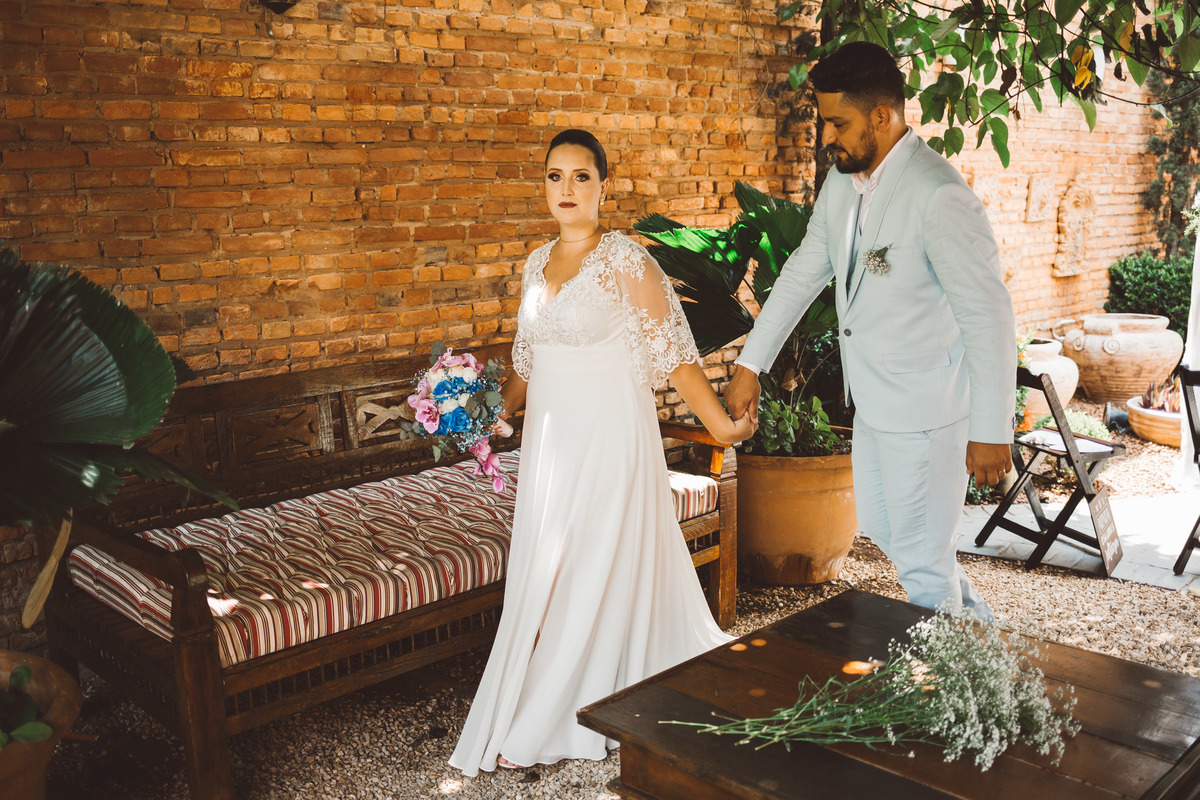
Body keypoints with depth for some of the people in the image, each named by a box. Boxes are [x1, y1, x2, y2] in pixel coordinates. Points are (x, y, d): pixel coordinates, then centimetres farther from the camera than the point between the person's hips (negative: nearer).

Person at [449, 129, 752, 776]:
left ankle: (540, 725, 13)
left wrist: (720, 424, -17)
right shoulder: (537, 263, 10)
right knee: (543, 569, 12)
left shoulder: (627, 260, -11)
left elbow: (672, 350, -13)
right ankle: (529, 697, 28)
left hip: (609, 436, -6)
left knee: (593, 570, 2)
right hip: (549, 435, 7)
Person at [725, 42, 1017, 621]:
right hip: (872, 404, 9)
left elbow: (989, 315, -22)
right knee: (882, 542, 21)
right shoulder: (842, 182, 5)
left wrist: (991, 432, -21)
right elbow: (802, 273, 13)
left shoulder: (939, 195, -22)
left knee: (919, 558, 3)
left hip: (925, 412, -9)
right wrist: (749, 366, 12)